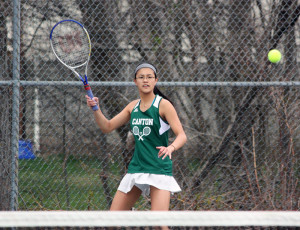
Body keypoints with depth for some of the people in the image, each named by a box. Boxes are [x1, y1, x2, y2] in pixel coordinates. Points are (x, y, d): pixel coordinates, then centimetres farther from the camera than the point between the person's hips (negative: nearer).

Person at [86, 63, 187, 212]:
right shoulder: (133, 106, 11)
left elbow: (182, 136, -12)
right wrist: (96, 109, -3)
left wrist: (170, 148, -33)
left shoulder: (163, 105, -6)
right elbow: (107, 127, 15)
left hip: (159, 170, -6)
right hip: (136, 168, 6)